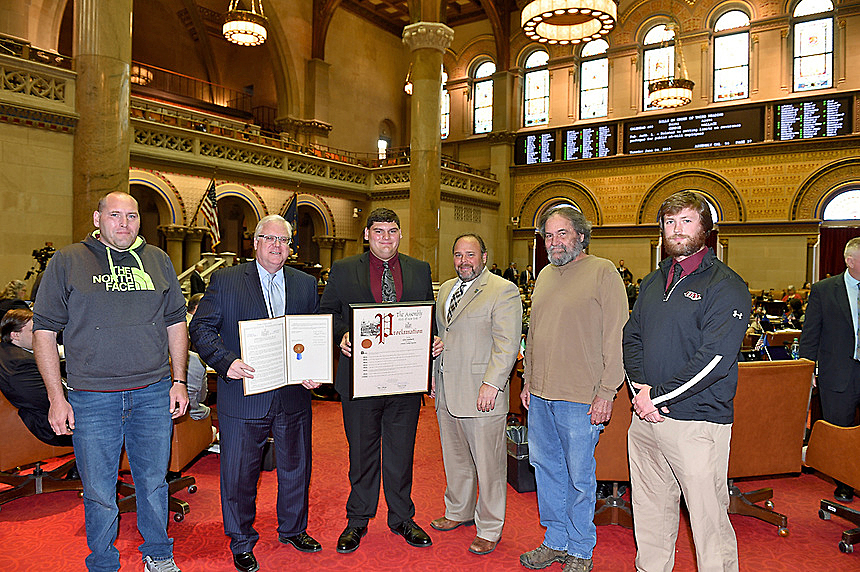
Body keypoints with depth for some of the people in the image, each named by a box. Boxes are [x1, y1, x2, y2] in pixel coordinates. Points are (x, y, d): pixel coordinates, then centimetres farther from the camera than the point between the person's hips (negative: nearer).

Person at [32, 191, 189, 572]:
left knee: (154, 481, 14)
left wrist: (179, 380, 7)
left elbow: (175, 322, 12)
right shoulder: (67, 262, 0)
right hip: (91, 399, -2)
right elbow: (44, 330, 0)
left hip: (154, 394, 2)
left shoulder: (158, 261, 8)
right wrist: (56, 397, -5)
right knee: (98, 491, 10)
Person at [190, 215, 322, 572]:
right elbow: (200, 328, -5)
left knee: (296, 467, 17)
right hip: (243, 398, -3)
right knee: (239, 474, 10)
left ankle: (293, 529, 41)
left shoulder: (306, 284, 8)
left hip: (294, 396, 3)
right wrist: (226, 361, -21)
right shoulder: (225, 281, -1)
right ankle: (241, 543, 32)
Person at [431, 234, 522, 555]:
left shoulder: (503, 291, -10)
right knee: (455, 457, 19)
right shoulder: (446, 289, 14)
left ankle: (489, 529, 20)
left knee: (488, 463, 4)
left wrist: (491, 384, -21)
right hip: (446, 393, 7)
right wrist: (435, 374, 18)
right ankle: (459, 511, 39)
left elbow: (507, 344, -16)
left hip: (482, 394, -7)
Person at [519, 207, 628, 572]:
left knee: (579, 477, 6)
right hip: (540, 395, 7)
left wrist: (606, 392, -14)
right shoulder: (545, 275, 14)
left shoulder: (603, 272, -7)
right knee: (545, 467, 15)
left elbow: (615, 336, -10)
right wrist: (528, 381, 16)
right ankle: (555, 542, 33)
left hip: (581, 398, -6)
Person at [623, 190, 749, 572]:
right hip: (646, 416, 6)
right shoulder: (653, 282, 13)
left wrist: (658, 395, -15)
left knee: (708, 519, 3)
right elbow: (631, 337, 13)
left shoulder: (726, 286, -8)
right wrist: (640, 388, -4)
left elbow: (715, 359, -17)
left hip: (697, 421, -6)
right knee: (650, 511, 17)